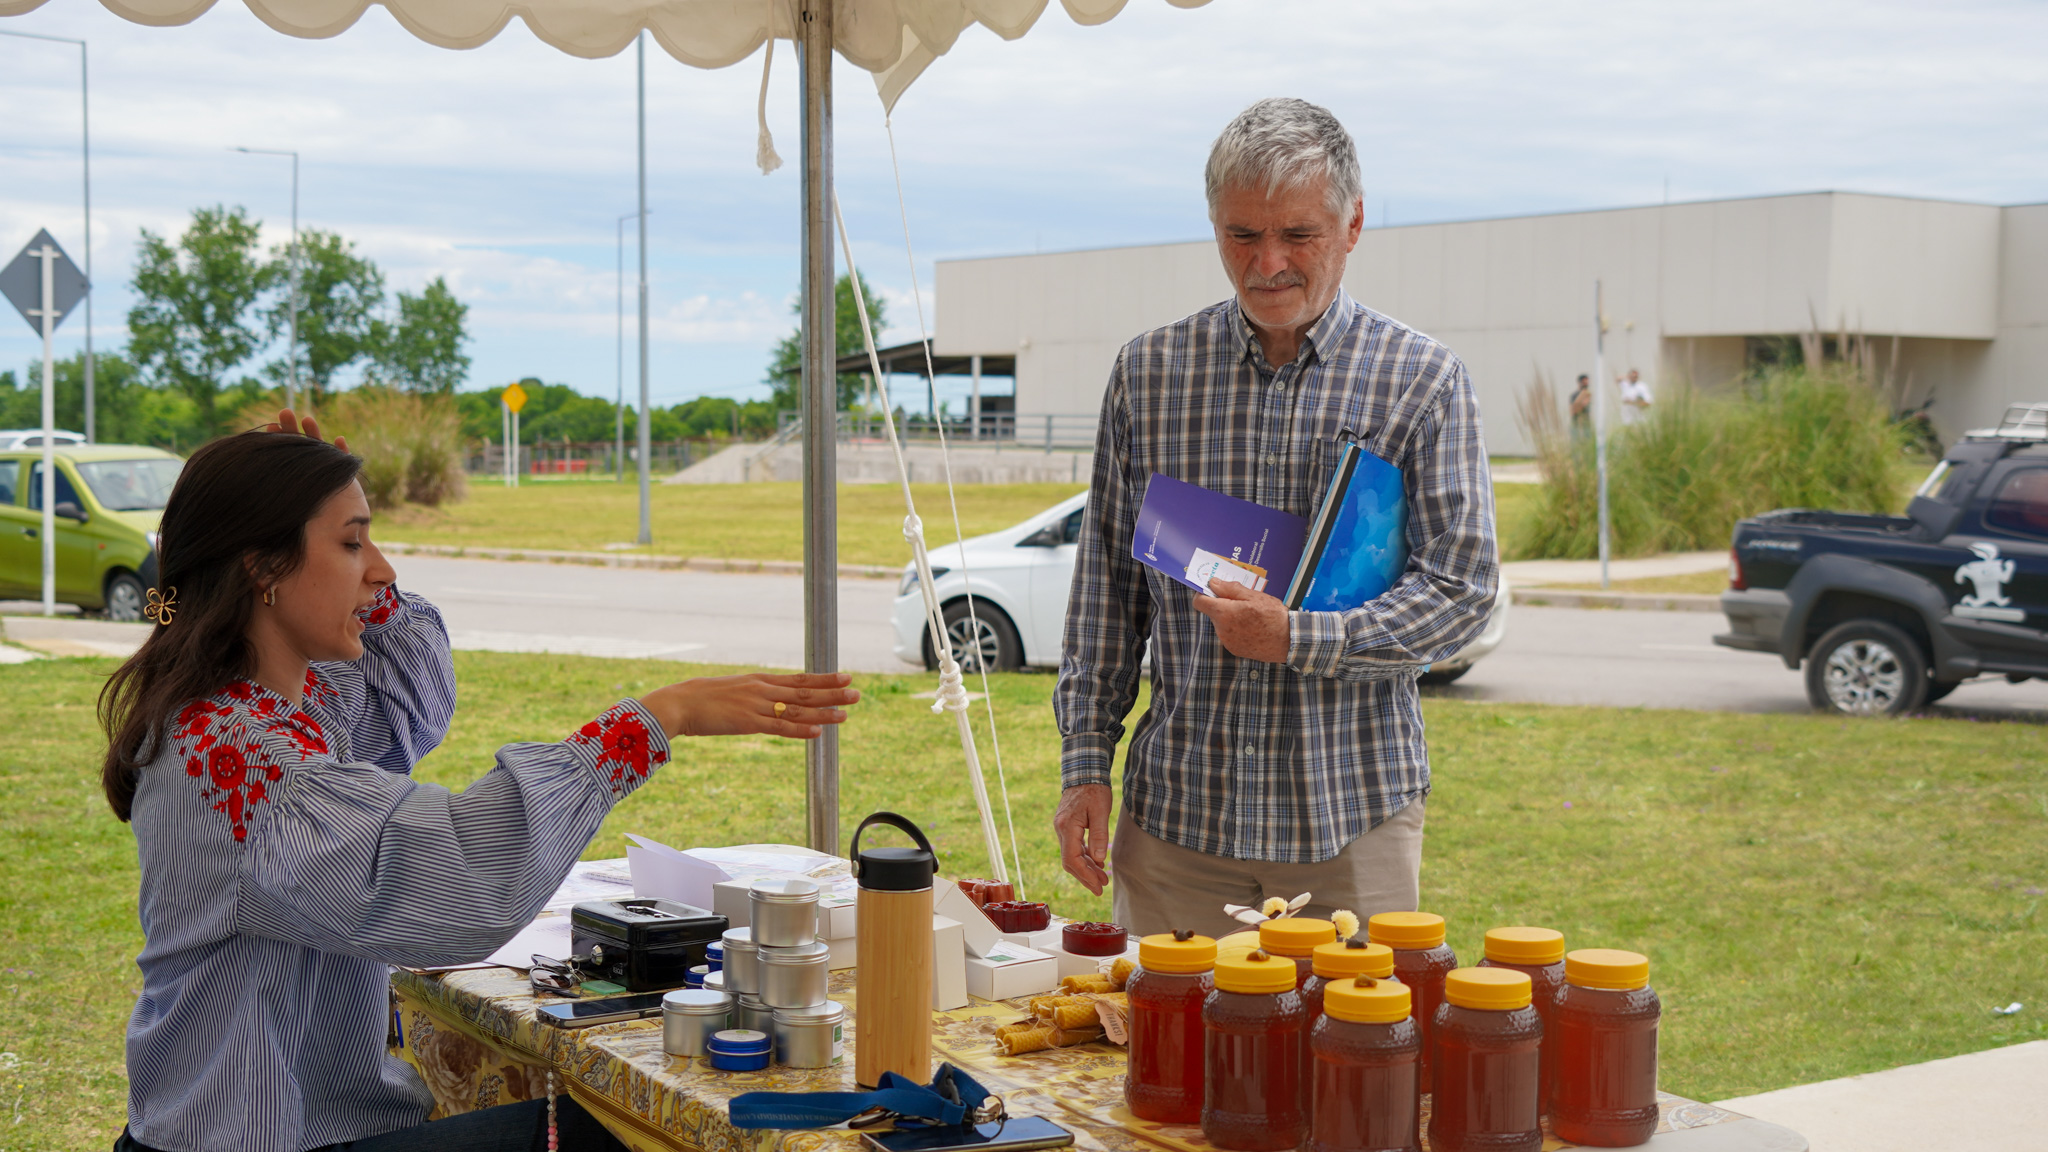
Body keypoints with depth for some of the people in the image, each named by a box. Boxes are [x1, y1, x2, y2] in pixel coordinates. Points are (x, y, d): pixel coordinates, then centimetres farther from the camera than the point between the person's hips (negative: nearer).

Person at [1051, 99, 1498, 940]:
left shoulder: (1423, 381, -1)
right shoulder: (1147, 373, 6)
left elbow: (1463, 588, -5)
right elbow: (1106, 580, 9)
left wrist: (1299, 638, -18)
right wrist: (1085, 762, 4)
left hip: (1353, 813, -2)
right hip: (1176, 803, 2)